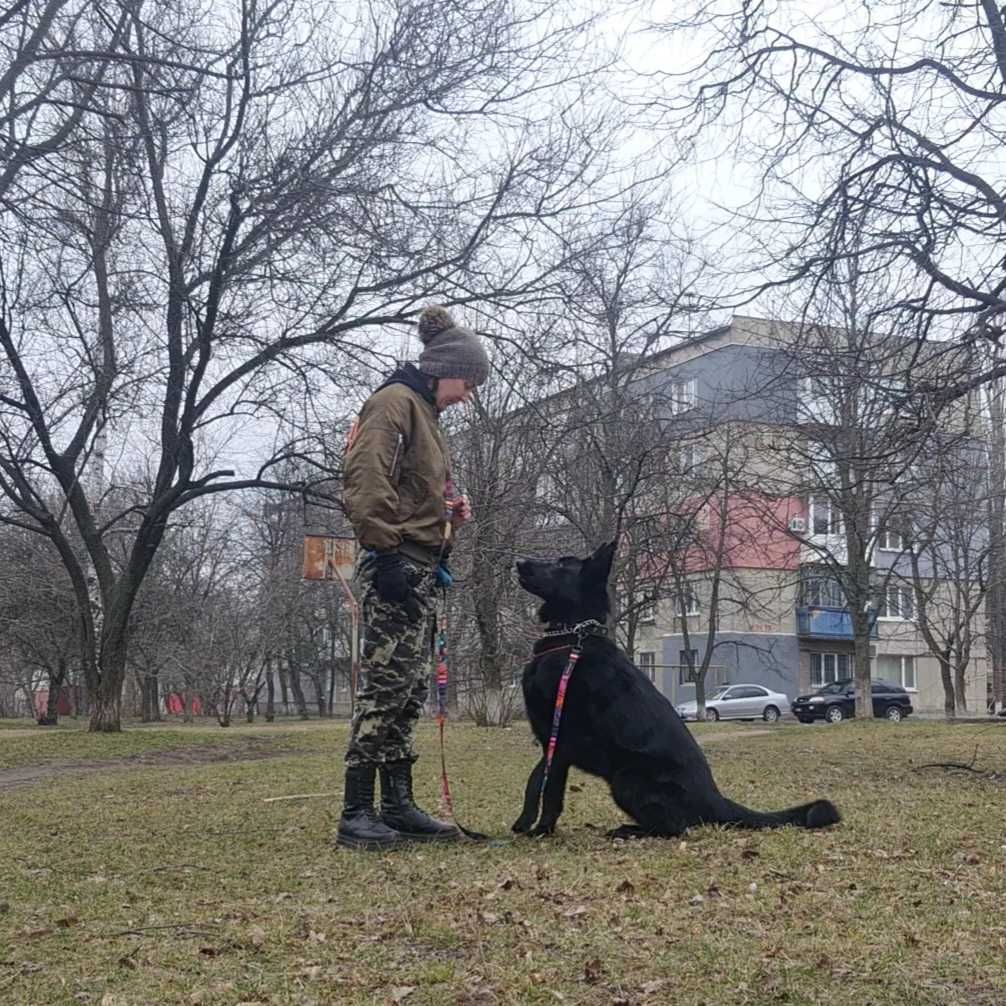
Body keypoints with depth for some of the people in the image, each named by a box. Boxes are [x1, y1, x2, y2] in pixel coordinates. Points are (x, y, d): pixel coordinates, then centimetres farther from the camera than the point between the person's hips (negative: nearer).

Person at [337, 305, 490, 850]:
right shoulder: (394, 402, -7)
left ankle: (398, 806, 14)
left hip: (419, 568, 10)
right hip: (395, 567, -10)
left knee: (410, 691, 9)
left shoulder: (424, 414, 23)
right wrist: (386, 553, -22)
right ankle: (356, 814, -8)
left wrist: (451, 511, 12)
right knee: (386, 684, -11)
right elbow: (366, 482, -18)